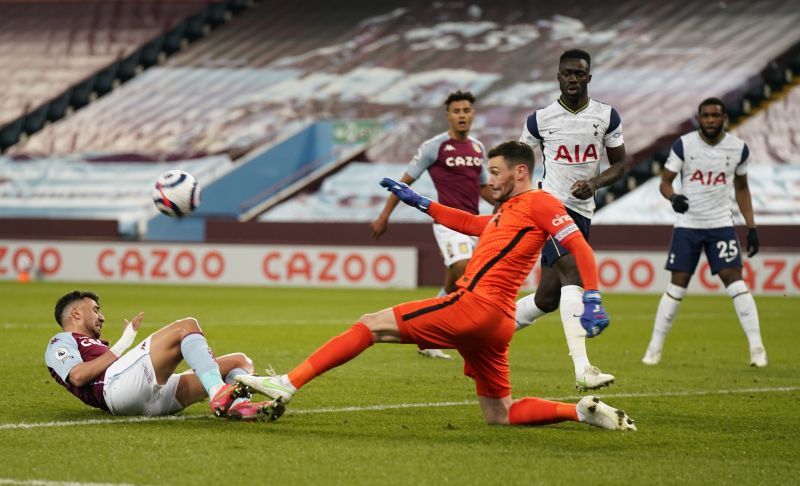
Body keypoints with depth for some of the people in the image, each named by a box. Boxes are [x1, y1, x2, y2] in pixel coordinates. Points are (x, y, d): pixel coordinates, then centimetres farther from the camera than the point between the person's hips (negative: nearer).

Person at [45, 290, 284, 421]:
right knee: (186, 326, -20)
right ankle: (219, 395, -42)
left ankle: (240, 405, -35)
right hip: (117, 385, -9)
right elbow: (78, 376, -5)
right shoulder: (60, 343, 20)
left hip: (156, 399, 9)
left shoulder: (95, 347, 45)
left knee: (239, 361, 2)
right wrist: (122, 345, 2)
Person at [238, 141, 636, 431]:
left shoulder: (537, 202, -1)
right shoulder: (506, 212, 26)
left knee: (371, 325, -6)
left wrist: (592, 300, -21)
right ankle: (584, 411, 2)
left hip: (475, 305, -10)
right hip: (494, 323, 10)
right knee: (499, 416, 12)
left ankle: (288, 384, -9)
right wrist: (419, 203, 38)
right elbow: (469, 224, 41)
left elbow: (580, 247, -10)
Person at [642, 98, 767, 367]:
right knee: (677, 285, 0)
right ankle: (655, 348, 10)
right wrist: (673, 197, -26)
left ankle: (756, 347, -10)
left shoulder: (738, 148, 0)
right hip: (688, 224, -1)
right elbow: (665, 181, -2)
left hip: (721, 224, 1)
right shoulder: (683, 145, -7)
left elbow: (741, 188, 12)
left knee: (734, 280, -11)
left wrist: (751, 227, 7)